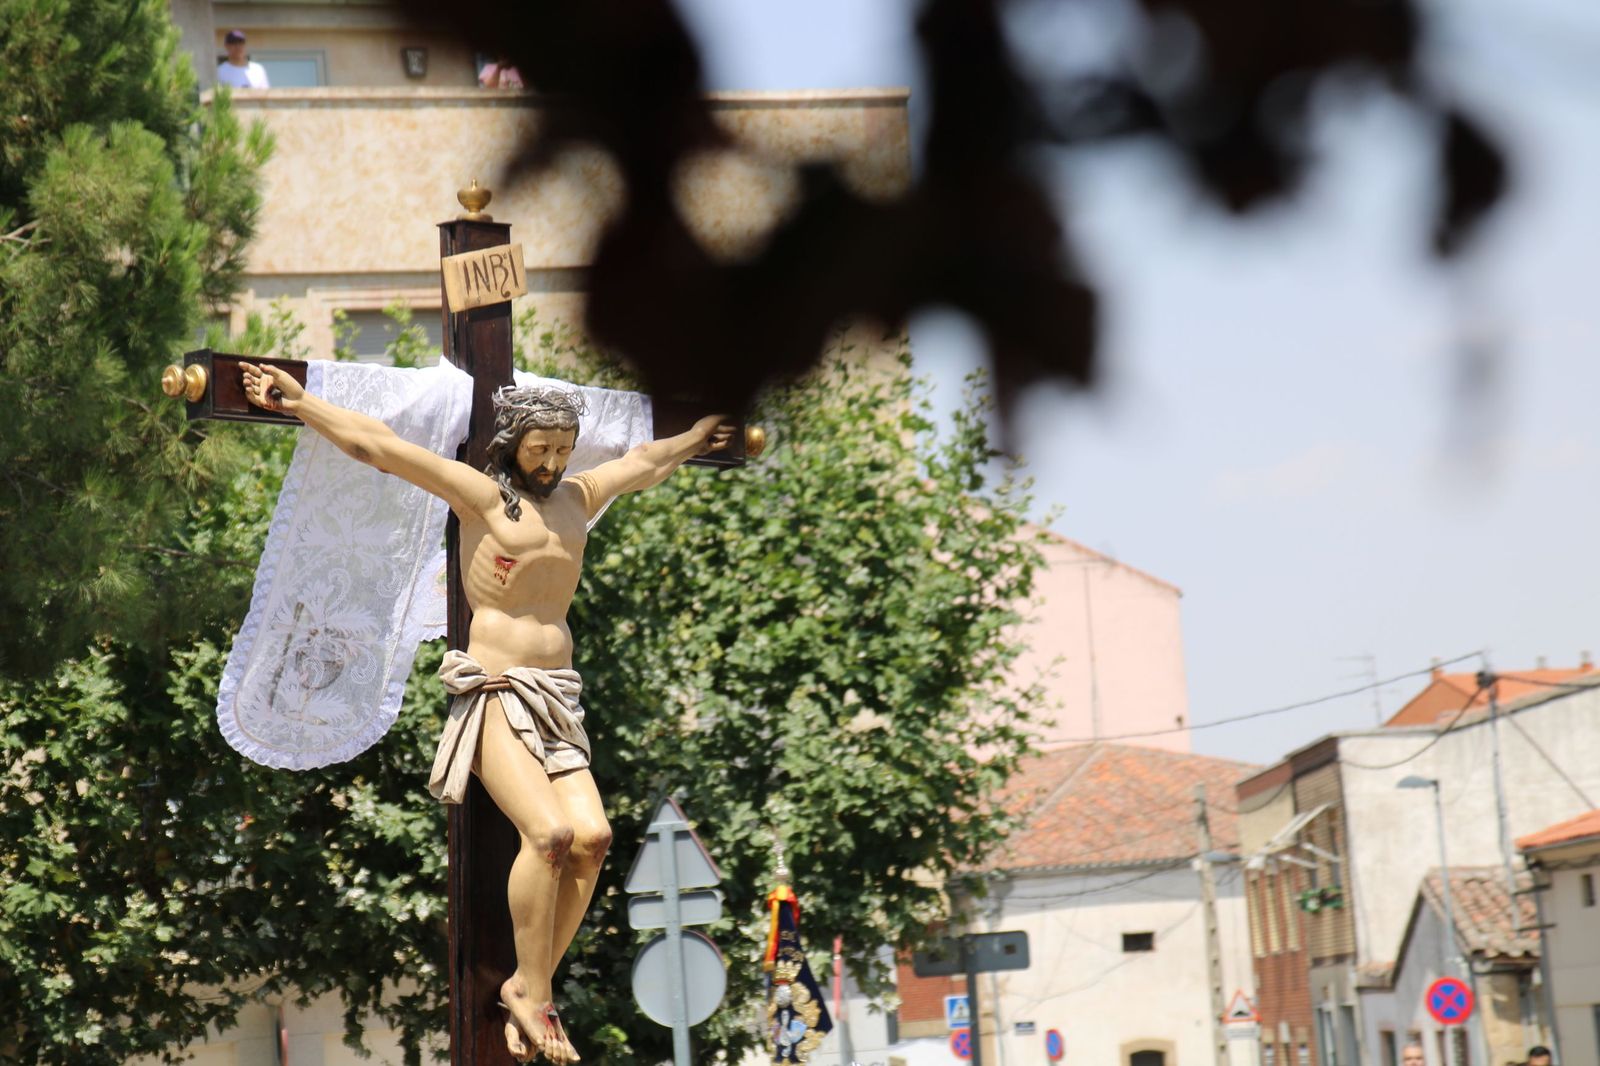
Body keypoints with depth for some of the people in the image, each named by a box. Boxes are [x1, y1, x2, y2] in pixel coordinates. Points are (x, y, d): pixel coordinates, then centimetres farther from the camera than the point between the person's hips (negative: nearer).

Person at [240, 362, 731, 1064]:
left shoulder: (577, 498, 17)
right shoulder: (479, 494, 0)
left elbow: (644, 463, 37)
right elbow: (377, 446, -5)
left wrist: (695, 439, 51)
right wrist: (294, 401, -8)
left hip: (556, 699, 6)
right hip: (493, 691, -6)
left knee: (592, 835, -14)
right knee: (549, 831, -24)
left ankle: (528, 987, -5)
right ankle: (532, 995, -13)